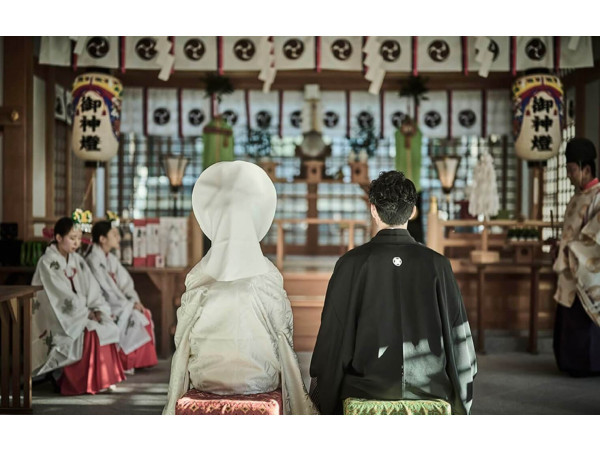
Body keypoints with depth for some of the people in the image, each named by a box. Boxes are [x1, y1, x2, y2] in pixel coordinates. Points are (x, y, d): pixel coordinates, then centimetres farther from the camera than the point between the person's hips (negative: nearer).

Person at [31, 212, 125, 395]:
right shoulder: (47, 262, -11)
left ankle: (103, 378, -8)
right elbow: (62, 295, -18)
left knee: (108, 328, -15)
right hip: (55, 317, -7)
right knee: (88, 333, -29)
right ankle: (83, 382, -17)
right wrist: (86, 313, -18)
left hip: (78, 314, 7)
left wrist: (97, 310, -11)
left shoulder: (77, 260, 11)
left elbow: (92, 288, 6)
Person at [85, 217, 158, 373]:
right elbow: (107, 291, -19)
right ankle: (125, 363, -9)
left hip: (119, 304, 8)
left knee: (145, 314, -10)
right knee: (133, 318, -22)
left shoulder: (112, 259, 14)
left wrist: (135, 301, -5)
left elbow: (126, 283, 12)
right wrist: (130, 304, -14)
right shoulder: (93, 261, -15)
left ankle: (138, 360, -6)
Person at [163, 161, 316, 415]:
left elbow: (183, 337, 1)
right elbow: (284, 334, -1)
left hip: (206, 377, 1)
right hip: (260, 379, -1)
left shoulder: (199, 277, -8)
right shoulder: (268, 276, -10)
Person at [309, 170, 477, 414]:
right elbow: (457, 332, 1)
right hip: (428, 388, 1)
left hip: (367, 385, -1)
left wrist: (318, 378, 11)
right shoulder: (437, 264, -4)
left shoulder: (352, 263, -9)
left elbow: (332, 329, -5)